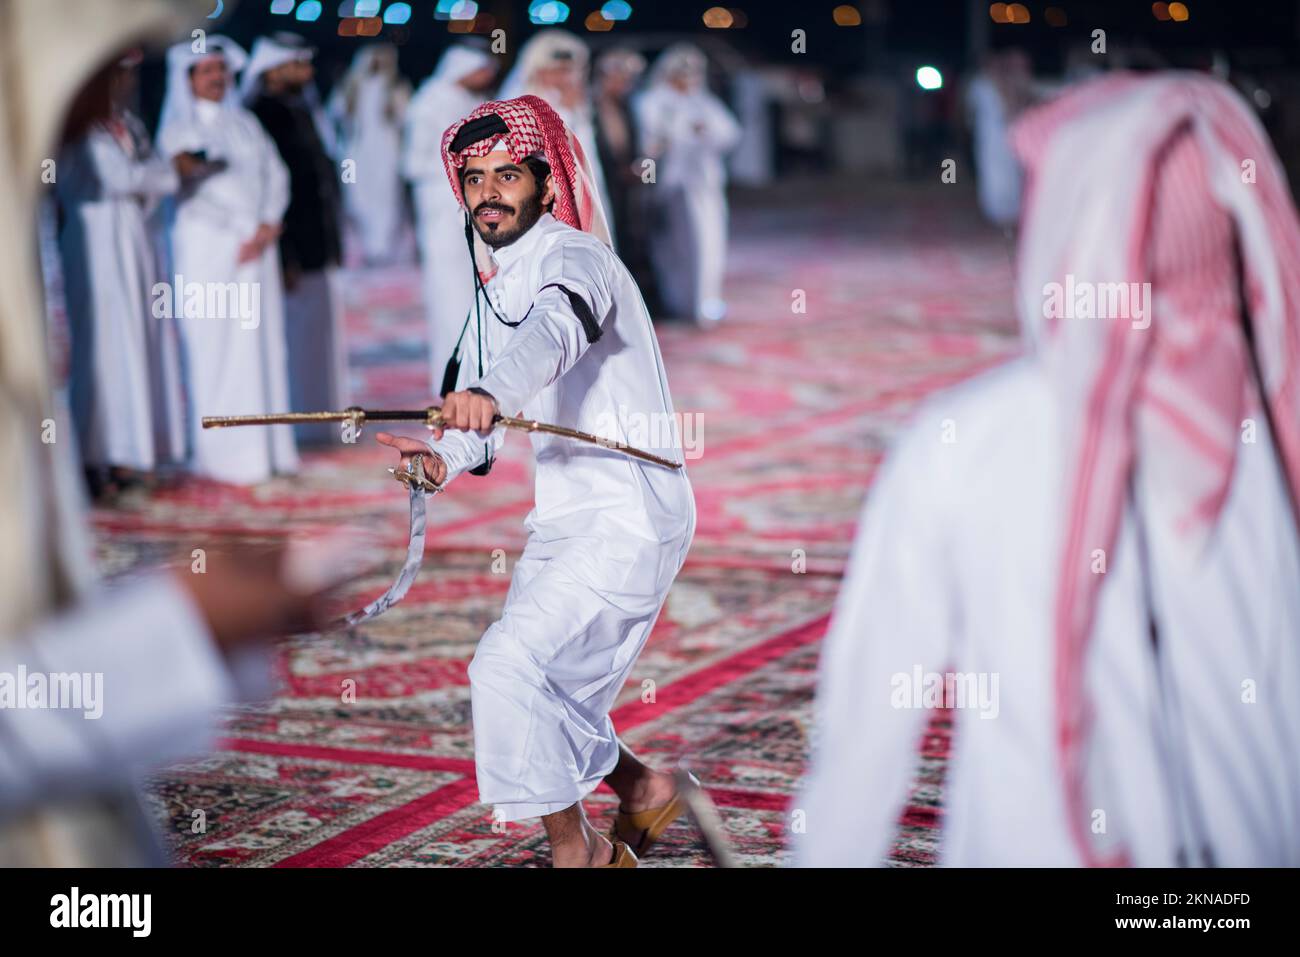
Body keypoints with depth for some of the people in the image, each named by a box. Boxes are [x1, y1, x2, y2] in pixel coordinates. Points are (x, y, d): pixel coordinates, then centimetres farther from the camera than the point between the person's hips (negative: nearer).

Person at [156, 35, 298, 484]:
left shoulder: (245, 123, 17)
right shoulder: (179, 127, 3)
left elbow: (275, 174, 9)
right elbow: (183, 166, -13)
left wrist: (267, 227, -5)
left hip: (255, 247, 5)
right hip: (206, 246, -5)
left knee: (262, 344, 3)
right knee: (214, 347, -7)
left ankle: (266, 446, 7)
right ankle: (221, 453, -6)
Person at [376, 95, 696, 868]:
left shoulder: (573, 257, -13)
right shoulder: (495, 286, 14)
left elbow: (560, 329, -38)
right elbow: (482, 419, 13)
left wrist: (491, 393, -57)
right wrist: (445, 455, -10)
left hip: (628, 520, -9)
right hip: (562, 522, 9)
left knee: (510, 665, -20)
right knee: (541, 700, 14)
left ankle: (573, 850, -7)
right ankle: (644, 792, 38)